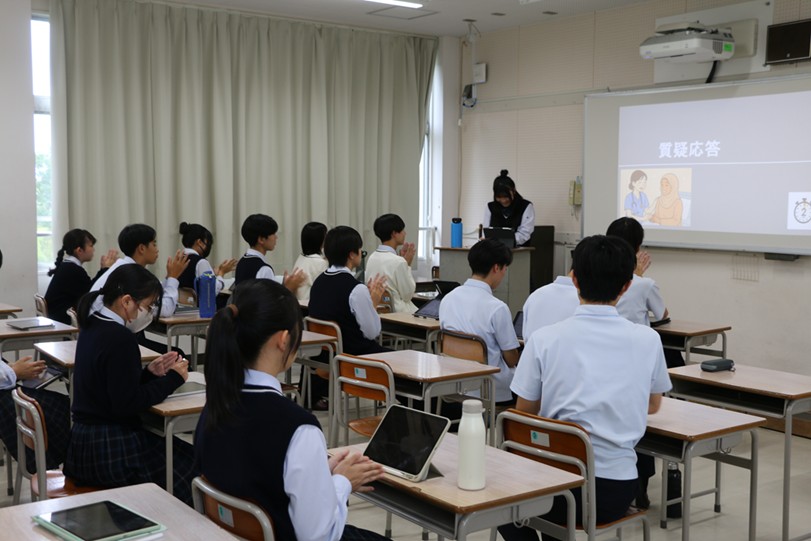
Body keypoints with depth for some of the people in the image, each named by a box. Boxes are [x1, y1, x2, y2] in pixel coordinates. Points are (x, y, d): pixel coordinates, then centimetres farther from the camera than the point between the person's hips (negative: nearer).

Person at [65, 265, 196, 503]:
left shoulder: (94, 327, 7)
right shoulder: (120, 338, -21)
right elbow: (128, 404, -21)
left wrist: (149, 372, 4)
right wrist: (173, 378, -12)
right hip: (111, 451, -9)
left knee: (183, 454, 17)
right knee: (191, 464, 4)